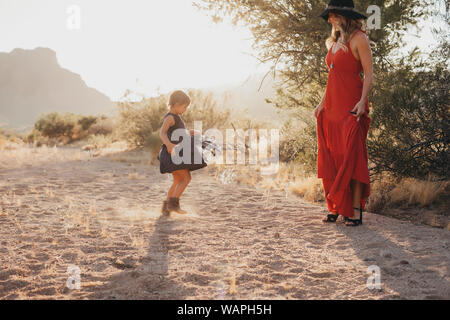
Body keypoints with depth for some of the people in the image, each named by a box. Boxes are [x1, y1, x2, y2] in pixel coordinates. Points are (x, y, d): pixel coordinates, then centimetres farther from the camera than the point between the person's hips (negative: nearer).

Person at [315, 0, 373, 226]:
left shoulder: (359, 39, -5)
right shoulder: (333, 42, 17)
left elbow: (369, 72, -9)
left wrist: (362, 101, -21)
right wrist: (322, 103, 14)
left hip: (351, 106, -8)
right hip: (332, 106, 8)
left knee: (352, 156, -8)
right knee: (331, 158, 5)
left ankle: (356, 209, -4)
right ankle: (335, 207, 11)